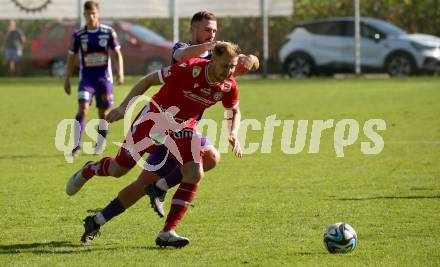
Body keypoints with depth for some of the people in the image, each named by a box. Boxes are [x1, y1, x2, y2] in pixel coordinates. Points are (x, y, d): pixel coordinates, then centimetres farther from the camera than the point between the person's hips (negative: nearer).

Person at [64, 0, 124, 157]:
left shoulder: (109, 32, -2)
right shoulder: (78, 35, -2)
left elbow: (117, 54, 2)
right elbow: (71, 57, 7)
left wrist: (120, 72, -14)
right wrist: (67, 80, 6)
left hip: (104, 78, 1)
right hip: (86, 78, -1)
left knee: (103, 114, 5)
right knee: (83, 109, -18)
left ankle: (99, 146, 20)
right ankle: (77, 145, -16)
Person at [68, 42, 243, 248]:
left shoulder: (229, 86, -16)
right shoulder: (190, 69, -31)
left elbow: (235, 111, 8)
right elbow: (149, 80, -18)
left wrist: (233, 134, -12)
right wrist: (123, 107, -18)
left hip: (183, 127, 4)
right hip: (154, 118, -4)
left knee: (194, 174, -18)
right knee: (118, 170, 4)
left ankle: (167, 233, -11)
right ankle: (89, 170, 41)